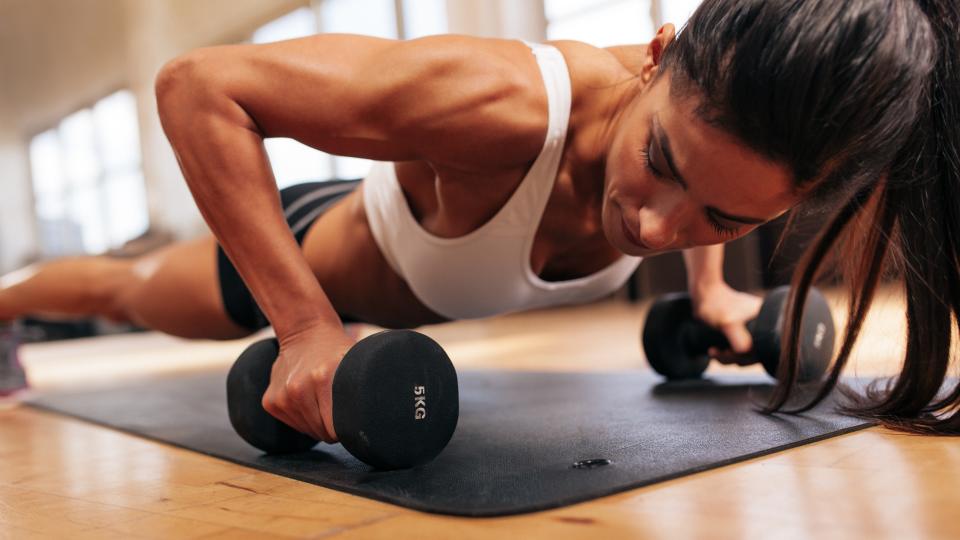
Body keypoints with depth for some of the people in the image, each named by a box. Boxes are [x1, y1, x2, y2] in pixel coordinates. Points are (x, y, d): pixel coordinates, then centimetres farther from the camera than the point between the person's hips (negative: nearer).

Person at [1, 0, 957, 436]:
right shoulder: (501, 104, -49)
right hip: (298, 255, -4)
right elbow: (195, 84, -43)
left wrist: (709, 286, -7)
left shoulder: (718, 133, -28)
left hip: (421, 286, 5)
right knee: (129, 290, 28)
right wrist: (306, 329, -46)